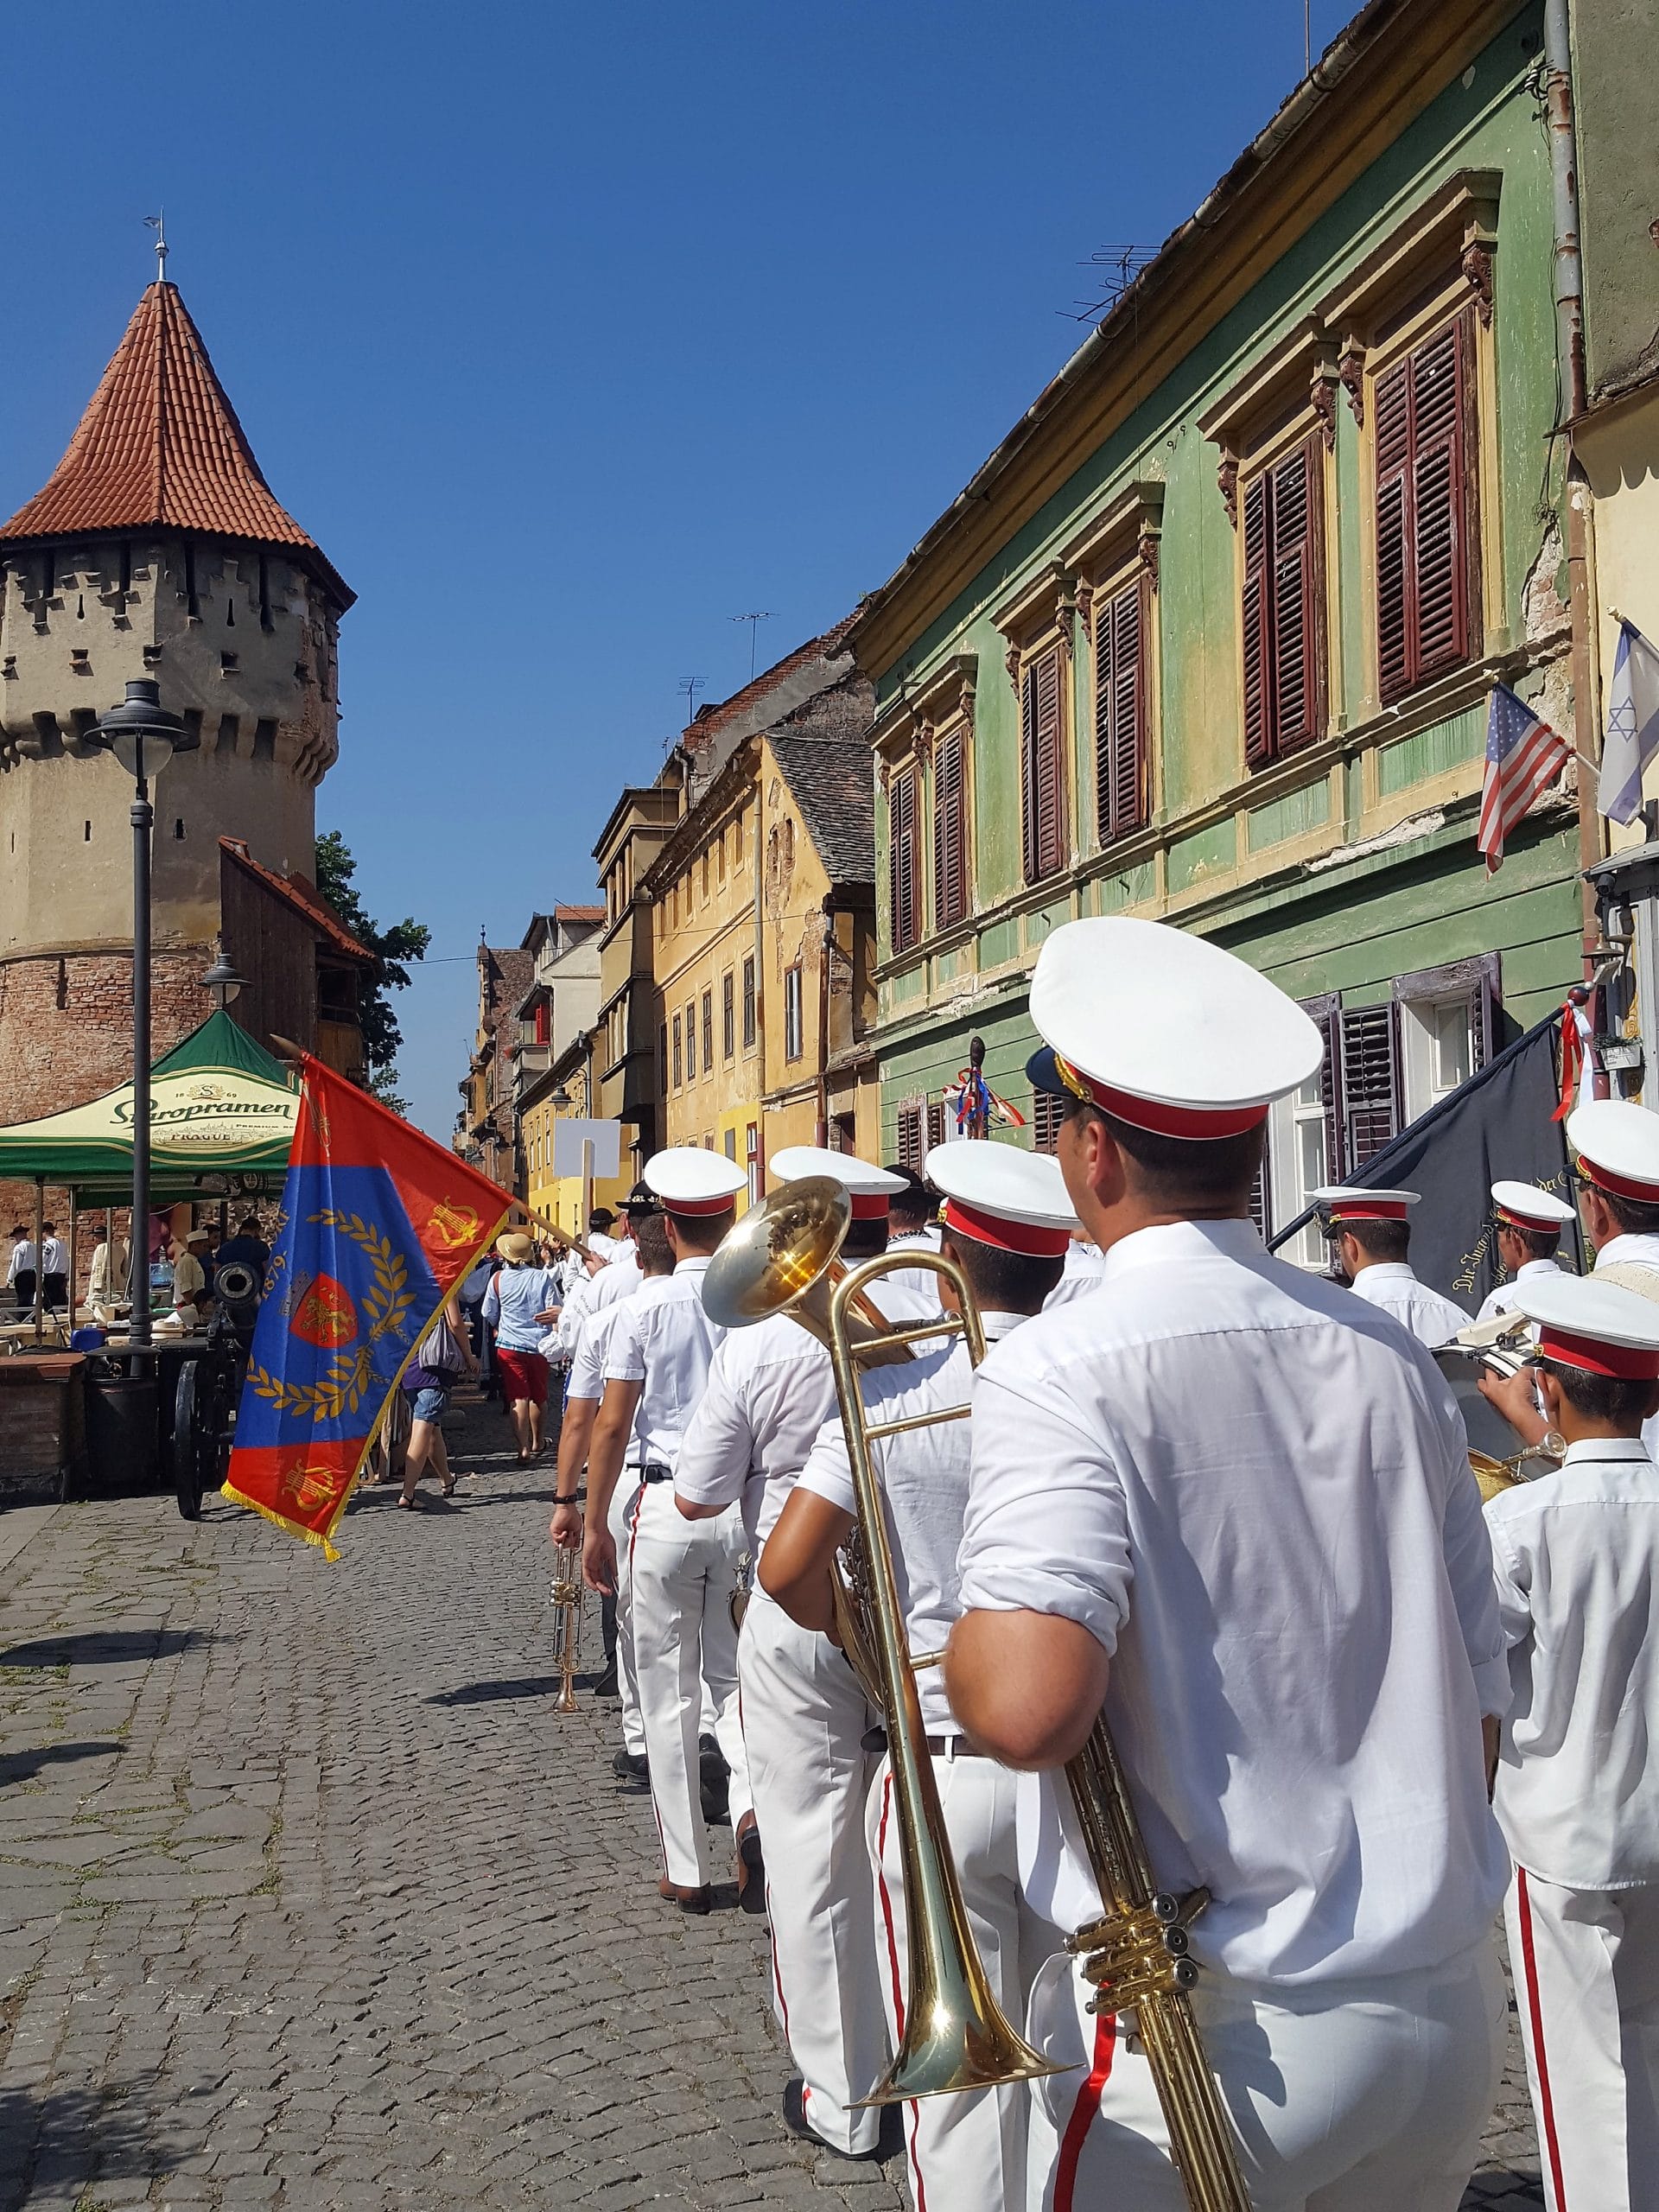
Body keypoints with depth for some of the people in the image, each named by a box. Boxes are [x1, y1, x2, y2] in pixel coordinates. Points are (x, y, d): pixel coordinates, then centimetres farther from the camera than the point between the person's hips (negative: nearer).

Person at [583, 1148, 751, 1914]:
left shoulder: (647, 1305, -5)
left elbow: (612, 1425, -4)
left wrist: (595, 1523, 6)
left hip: (668, 1505, -2)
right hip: (749, 1504, 2)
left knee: (670, 1695, 9)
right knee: (733, 1673, 18)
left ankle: (687, 1871, 15)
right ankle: (755, 1792, -9)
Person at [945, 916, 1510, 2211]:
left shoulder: (1062, 1372, -17)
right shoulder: (1392, 1359, 1)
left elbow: (1025, 1709, -30)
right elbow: (1478, 1705, 8)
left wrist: (958, 1648, -8)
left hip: (1215, 2028, -5)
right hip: (1453, 2011, 6)